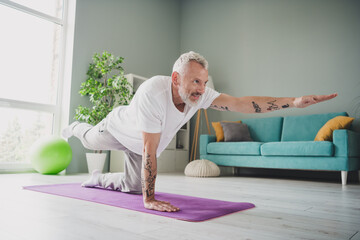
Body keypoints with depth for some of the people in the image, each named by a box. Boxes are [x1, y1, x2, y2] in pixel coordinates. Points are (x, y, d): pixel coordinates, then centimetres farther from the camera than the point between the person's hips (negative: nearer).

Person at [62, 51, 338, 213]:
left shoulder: (200, 94, -31)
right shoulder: (153, 92, -47)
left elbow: (240, 102, -38)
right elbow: (150, 149, -46)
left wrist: (294, 101, -48)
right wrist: (149, 200, -40)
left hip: (139, 147, 4)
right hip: (119, 128, -4)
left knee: (133, 186, 14)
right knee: (91, 140, 28)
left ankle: (99, 179, 43)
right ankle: (77, 128, 63)